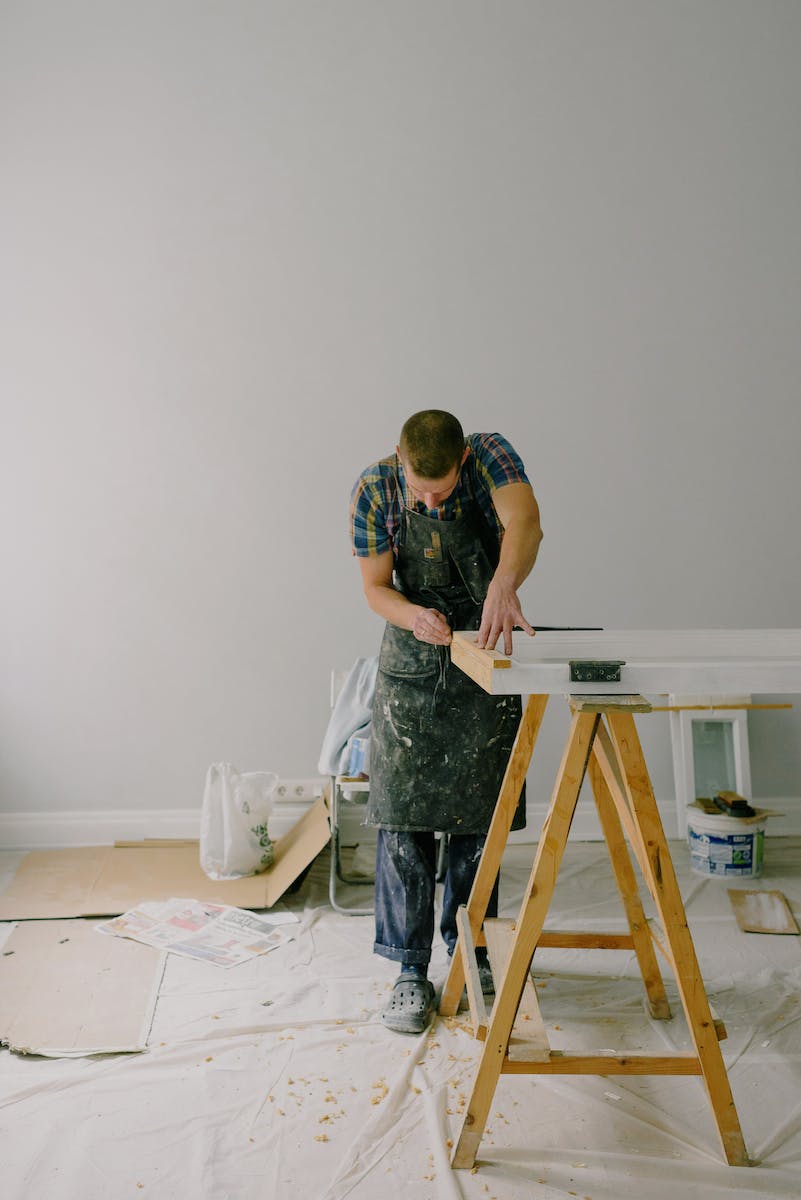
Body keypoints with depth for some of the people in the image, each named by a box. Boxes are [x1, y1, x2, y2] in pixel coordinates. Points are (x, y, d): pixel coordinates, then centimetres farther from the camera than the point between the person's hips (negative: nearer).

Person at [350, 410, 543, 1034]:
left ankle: (469, 945, 28)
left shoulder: (491, 454, -18)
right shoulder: (374, 489, -14)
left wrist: (503, 586, -57)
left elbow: (525, 523, -37)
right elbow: (375, 585, -6)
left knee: (479, 812, 9)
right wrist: (411, 614, -29)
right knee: (403, 815, -4)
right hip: (412, 659, 0)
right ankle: (412, 972, 6)